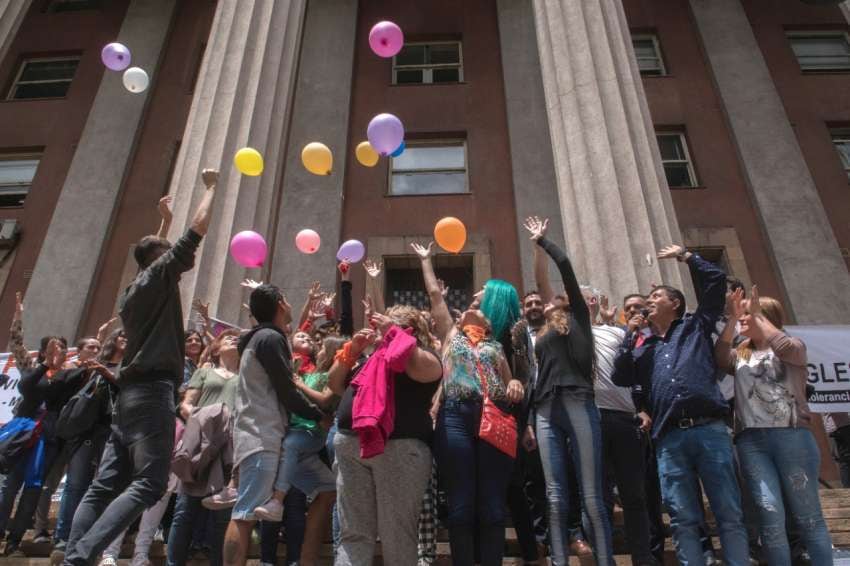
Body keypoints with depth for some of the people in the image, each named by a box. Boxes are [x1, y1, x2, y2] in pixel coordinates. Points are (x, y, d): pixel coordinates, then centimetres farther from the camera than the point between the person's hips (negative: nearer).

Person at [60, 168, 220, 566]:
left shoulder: (133, 291, 21)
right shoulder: (160, 275, 1)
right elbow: (198, 228, -1)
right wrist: (211, 185, 10)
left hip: (130, 393, 9)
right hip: (153, 391, -9)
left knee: (105, 485, 6)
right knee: (149, 483, -12)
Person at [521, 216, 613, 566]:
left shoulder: (578, 316, 12)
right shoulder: (542, 335, 25)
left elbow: (565, 266, 7)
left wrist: (541, 241, 19)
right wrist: (529, 418, 15)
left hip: (577, 405, -5)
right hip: (545, 411, 5)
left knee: (591, 496, -4)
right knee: (556, 498, 2)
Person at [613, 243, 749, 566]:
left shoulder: (695, 326, 17)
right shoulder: (644, 349, 25)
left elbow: (716, 280, 11)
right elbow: (621, 378, 10)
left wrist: (685, 256, 17)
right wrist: (630, 335, 10)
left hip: (708, 429, -3)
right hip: (670, 438, 3)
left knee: (729, 514, -1)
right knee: (684, 520, 0)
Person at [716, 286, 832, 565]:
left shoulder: (794, 346, 13)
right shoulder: (740, 356, 22)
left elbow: (785, 349, -11)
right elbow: (720, 357, 0)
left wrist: (758, 315, -2)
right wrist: (731, 319, -4)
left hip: (792, 436, -2)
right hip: (751, 441, 2)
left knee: (807, 516, 0)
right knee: (770, 515, -7)